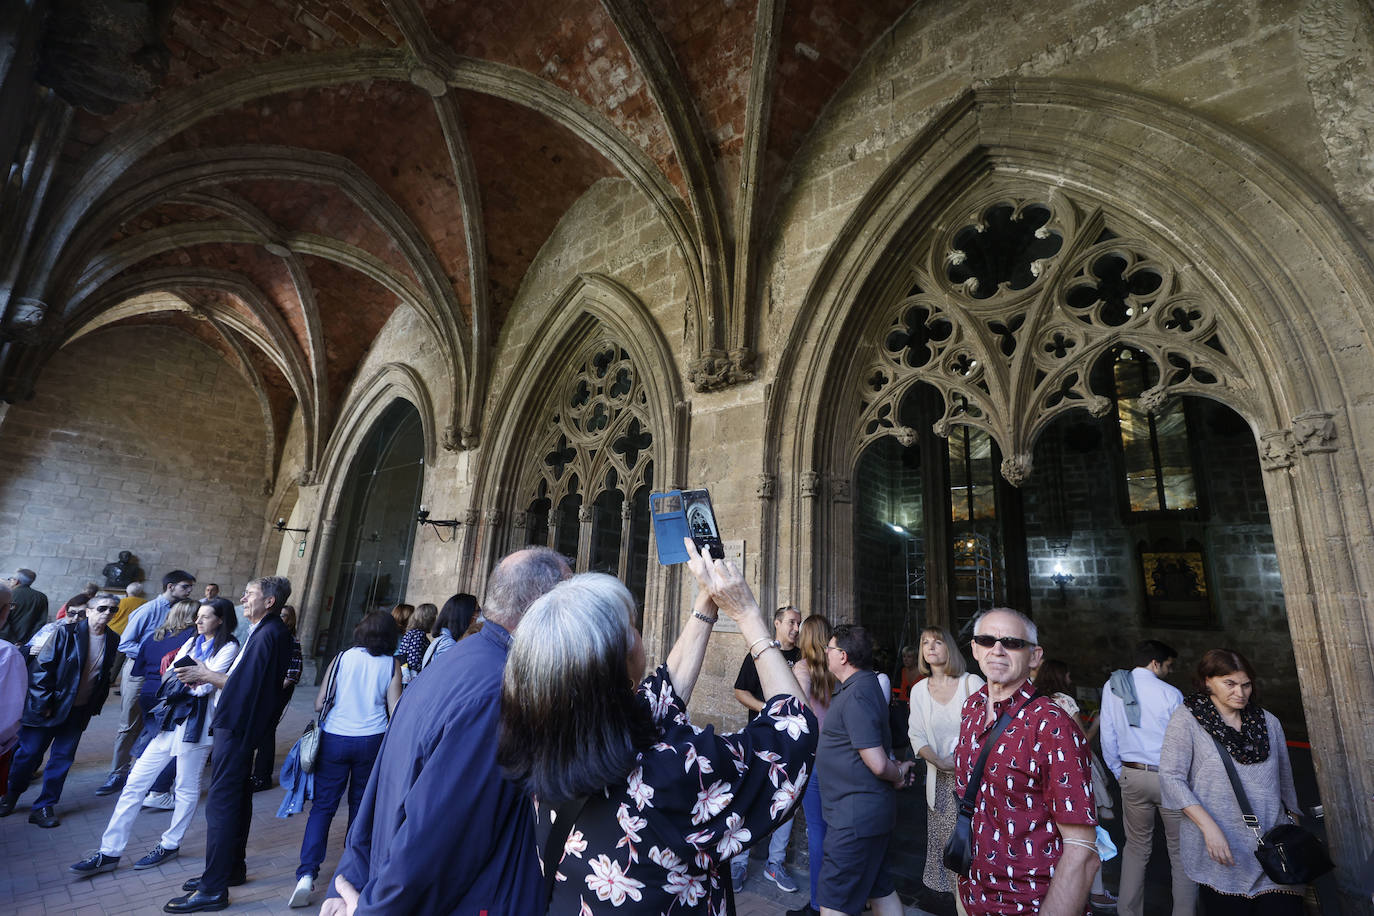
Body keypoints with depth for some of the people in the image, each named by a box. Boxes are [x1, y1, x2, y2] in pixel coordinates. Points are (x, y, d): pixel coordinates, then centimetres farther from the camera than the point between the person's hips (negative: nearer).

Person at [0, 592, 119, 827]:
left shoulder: (113, 642, 0)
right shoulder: (66, 633, -12)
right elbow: (42, 667, -9)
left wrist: (95, 706, 7)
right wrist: (43, 703, -11)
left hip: (79, 711, 3)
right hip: (49, 708, -3)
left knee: (63, 758, 6)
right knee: (29, 753, 9)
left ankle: (44, 807, 19)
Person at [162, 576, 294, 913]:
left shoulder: (268, 635, -22)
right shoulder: (266, 630, 10)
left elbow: (246, 684, -22)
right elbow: (242, 679, 12)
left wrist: (207, 675, -11)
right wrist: (208, 676, 3)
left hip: (237, 727, -10)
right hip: (238, 725, 10)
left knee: (221, 804, -2)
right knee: (237, 798, 20)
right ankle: (233, 868, 34)